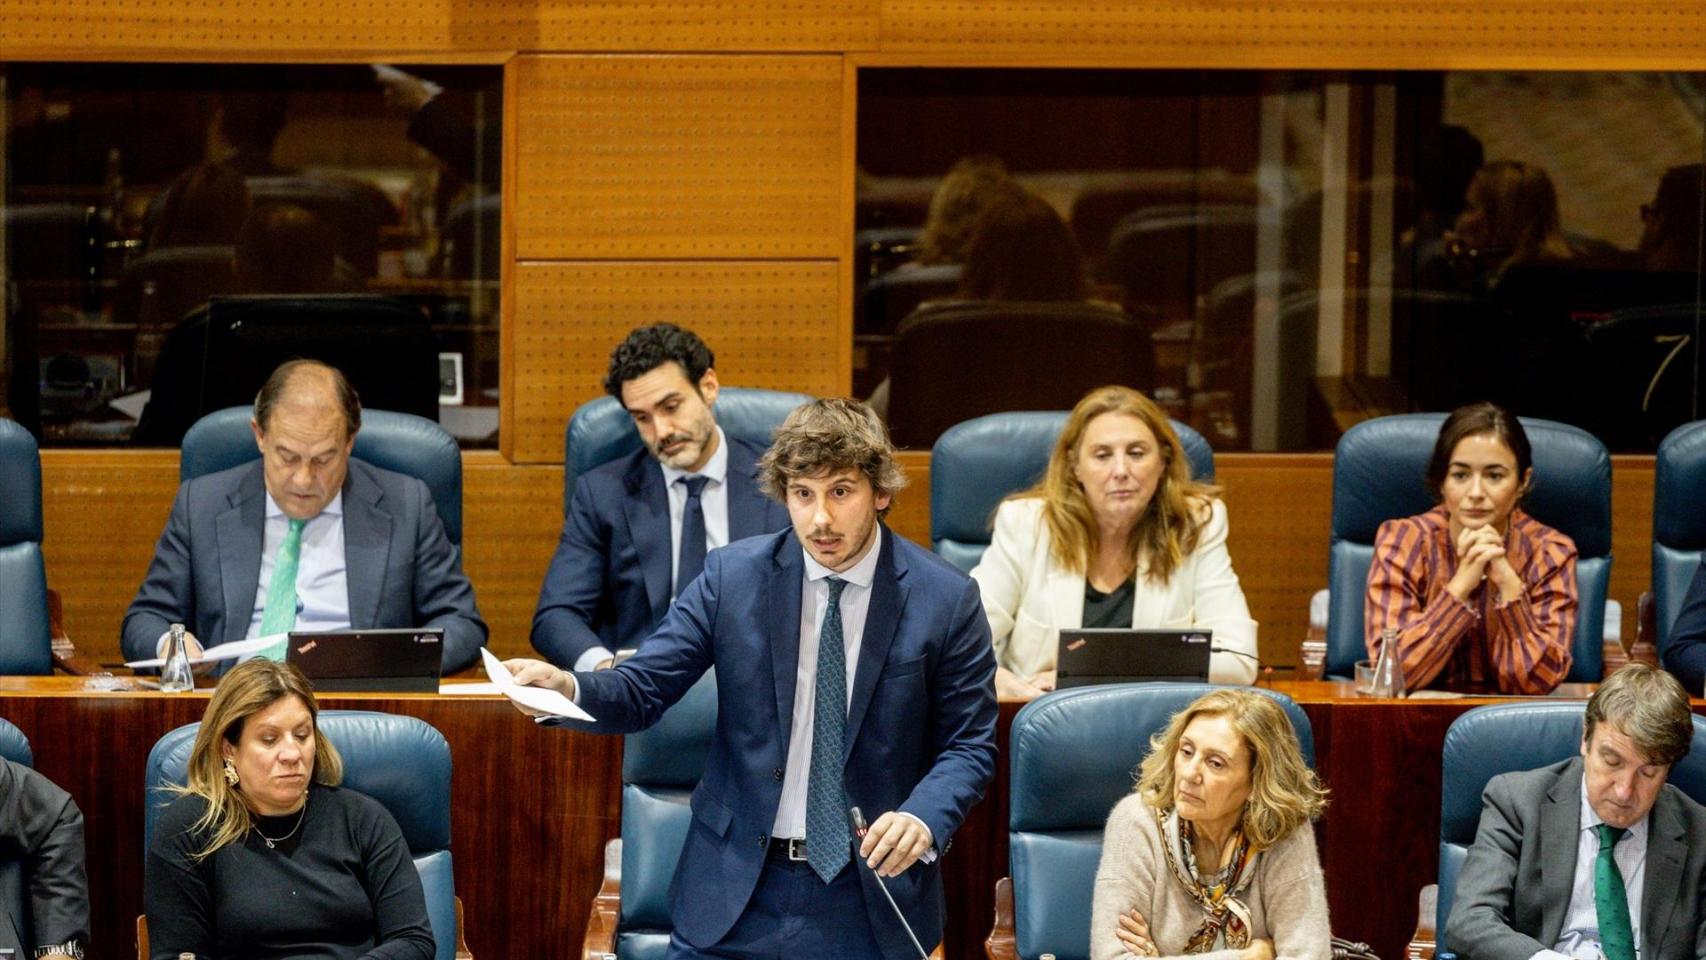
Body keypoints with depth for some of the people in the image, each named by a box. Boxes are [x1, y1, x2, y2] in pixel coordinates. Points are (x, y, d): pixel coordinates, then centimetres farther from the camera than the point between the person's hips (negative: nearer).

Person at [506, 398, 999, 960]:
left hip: (873, 889, -1)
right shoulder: (733, 576, -2)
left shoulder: (947, 601, -5)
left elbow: (969, 744, -1)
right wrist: (566, 687, -25)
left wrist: (923, 818, -21)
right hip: (736, 889, 1)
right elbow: (643, 690, -3)